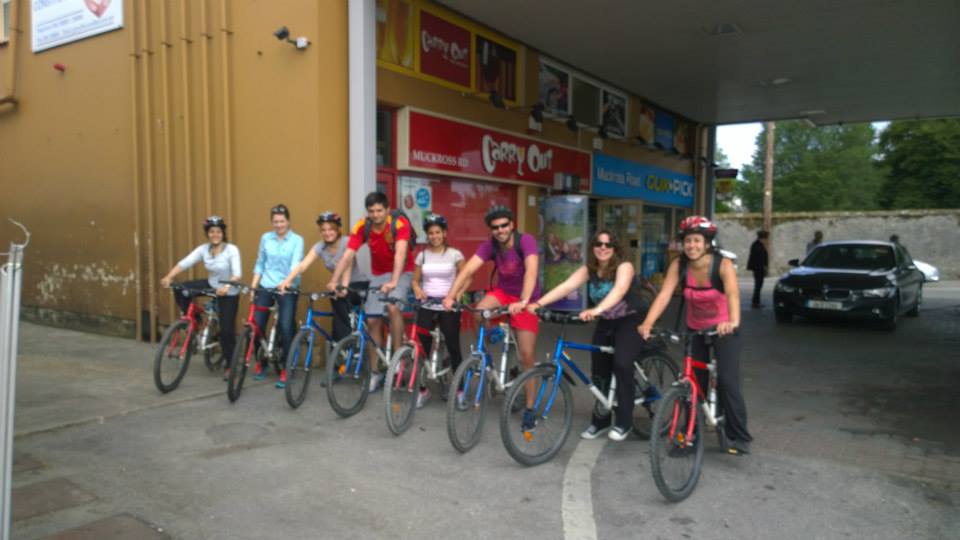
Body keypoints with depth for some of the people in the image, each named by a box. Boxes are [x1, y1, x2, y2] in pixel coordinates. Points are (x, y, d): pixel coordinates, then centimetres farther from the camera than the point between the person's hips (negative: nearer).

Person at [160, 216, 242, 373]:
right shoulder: (203, 249, -7)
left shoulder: (231, 250, -21)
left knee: (226, 330, -5)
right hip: (211, 285, 5)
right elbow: (184, 263, -17)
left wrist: (227, 286, -50)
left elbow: (238, 274, -31)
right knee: (181, 289, -15)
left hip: (228, 294, -5)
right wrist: (168, 277, -32)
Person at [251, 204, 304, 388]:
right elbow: (259, 264, 12)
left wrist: (286, 282, -32)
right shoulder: (265, 238, 7)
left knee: (286, 328, -11)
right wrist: (253, 286, 4)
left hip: (287, 290, -3)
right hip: (265, 287, 3)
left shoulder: (297, 240, -4)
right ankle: (261, 363, 26)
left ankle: (285, 370, 5)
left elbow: (296, 264, -16)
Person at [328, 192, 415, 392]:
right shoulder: (362, 227, -16)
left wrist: (393, 282, -51)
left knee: (393, 307, -30)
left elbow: (400, 253, -38)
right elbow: (347, 255, -23)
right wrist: (334, 281, -36)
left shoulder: (400, 223, -26)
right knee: (373, 321, 1)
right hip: (378, 274, 4)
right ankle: (375, 372, 13)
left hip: (401, 272, -4)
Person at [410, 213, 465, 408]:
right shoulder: (422, 256, 6)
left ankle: (459, 390, 15)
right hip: (426, 305, 2)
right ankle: (423, 389, 11)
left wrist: (458, 293, -16)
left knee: (453, 347, 2)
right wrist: (418, 291, -11)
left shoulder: (455, 254, -1)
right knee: (423, 347, -3)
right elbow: (415, 280, 10)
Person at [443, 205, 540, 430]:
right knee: (479, 312, -30)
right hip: (503, 292, 3)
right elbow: (468, 269, -23)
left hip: (526, 301, -3)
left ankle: (529, 408, 10)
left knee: (526, 357, -4)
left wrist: (523, 302, -51)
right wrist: (450, 296, -36)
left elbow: (531, 270, -38)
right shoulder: (490, 246, -13)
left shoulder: (526, 241, -24)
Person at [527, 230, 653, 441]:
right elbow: (566, 286, -20)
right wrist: (539, 303, -35)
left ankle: (623, 422, -8)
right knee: (599, 371, 4)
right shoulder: (589, 269, -6)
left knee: (621, 364, -24)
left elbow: (620, 289, -39)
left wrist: (596, 310, -57)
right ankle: (600, 421, 23)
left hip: (631, 320, -5)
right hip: (606, 323, 5)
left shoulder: (624, 266, -19)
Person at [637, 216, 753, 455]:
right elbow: (664, 295, -24)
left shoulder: (723, 265, -23)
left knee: (727, 382, -12)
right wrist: (648, 323, -38)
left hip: (723, 330, -3)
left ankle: (739, 438, 3)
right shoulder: (678, 265, -15)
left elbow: (733, 294, -39)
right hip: (695, 330, 3)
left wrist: (733, 322, -58)